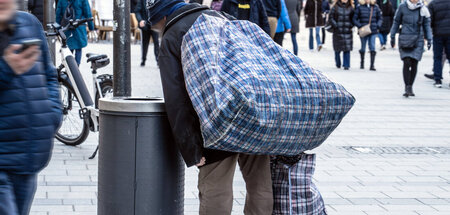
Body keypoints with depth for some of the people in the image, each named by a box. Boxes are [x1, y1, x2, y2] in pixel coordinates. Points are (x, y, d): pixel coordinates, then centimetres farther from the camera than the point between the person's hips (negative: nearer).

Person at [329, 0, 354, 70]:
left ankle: (346, 65, 0)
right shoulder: (335, 7, 1)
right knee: (337, 48, 6)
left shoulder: (351, 8, 7)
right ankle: (338, 64, 24)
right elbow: (331, 17, 0)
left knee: (347, 48, -4)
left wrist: (351, 25, -3)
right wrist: (335, 25, -9)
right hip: (338, 31, -1)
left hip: (348, 31, 1)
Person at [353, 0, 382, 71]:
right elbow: (355, 19, 0)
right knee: (363, 48, 11)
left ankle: (372, 65, -8)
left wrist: (378, 26, -4)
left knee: (372, 48, -8)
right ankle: (362, 63, 31)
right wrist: (360, 26, -14)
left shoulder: (375, 7, 5)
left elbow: (380, 18, 13)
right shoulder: (360, 7, -1)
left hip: (373, 31, 1)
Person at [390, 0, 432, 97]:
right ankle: (407, 88, -5)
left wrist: (429, 39, 4)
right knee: (406, 63, -11)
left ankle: (410, 87, 15)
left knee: (414, 64, 0)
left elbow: (427, 25, 9)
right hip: (404, 40, -1)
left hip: (418, 41, 1)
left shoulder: (423, 9, 0)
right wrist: (392, 37, 11)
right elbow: (396, 22, 9)